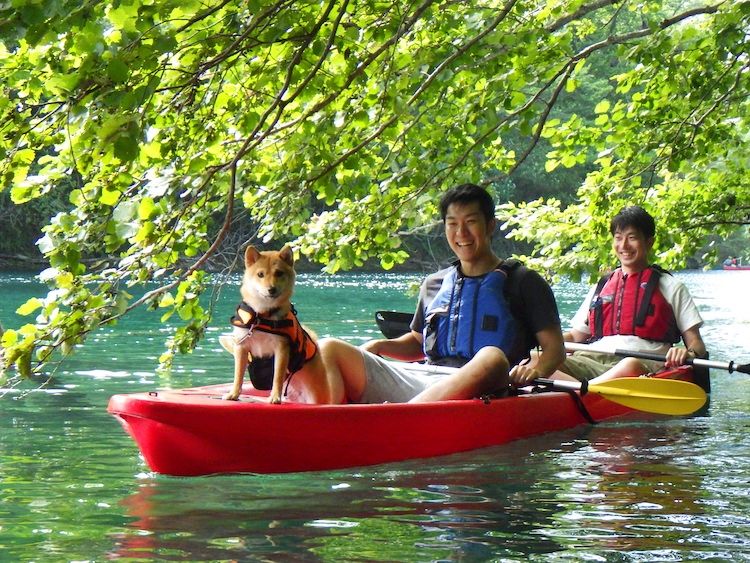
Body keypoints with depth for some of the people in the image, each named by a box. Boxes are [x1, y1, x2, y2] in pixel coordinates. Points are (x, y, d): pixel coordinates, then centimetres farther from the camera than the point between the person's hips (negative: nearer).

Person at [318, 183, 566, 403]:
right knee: (330, 349, -11)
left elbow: (554, 346, 6)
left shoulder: (523, 282, 11)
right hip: (421, 382, 4)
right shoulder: (434, 284, 25)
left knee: (492, 358, -40)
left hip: (479, 388, -4)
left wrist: (536, 370, -17)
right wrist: (380, 346, 13)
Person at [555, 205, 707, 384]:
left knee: (631, 366, -42)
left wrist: (688, 353, -15)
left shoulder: (671, 287, 16)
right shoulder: (601, 286, 28)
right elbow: (576, 336, 28)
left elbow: (697, 345, 10)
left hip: (644, 363, -3)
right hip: (594, 359, 3)